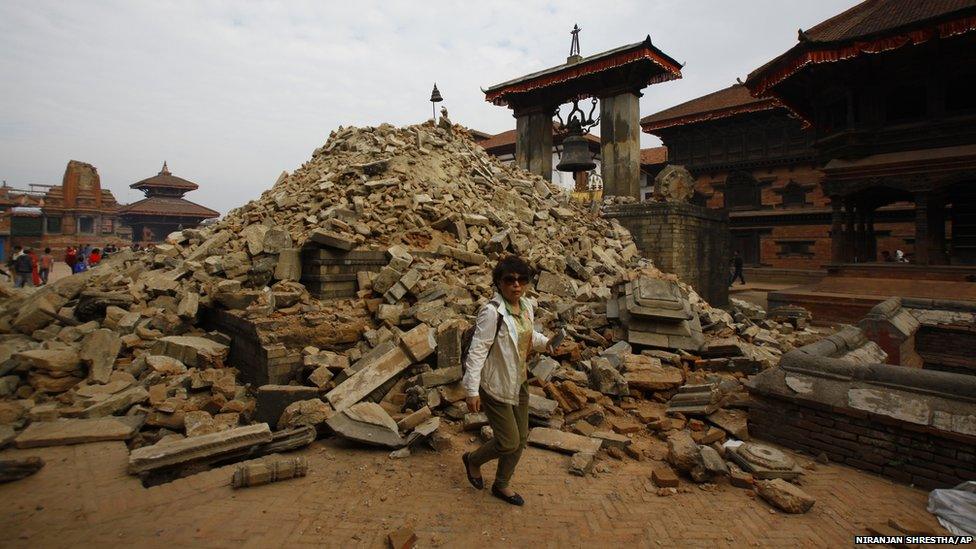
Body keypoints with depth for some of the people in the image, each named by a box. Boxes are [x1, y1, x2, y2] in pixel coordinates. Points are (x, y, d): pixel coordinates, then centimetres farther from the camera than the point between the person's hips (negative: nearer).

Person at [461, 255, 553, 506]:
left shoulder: (526, 307, 1)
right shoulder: (492, 312, -24)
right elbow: (477, 350, -22)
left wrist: (545, 343, 1)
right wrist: (472, 390, -22)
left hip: (518, 382, 8)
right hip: (495, 386, -8)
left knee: (521, 438, 15)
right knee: (509, 442, -2)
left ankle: (502, 485, 37)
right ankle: (473, 460, 29)